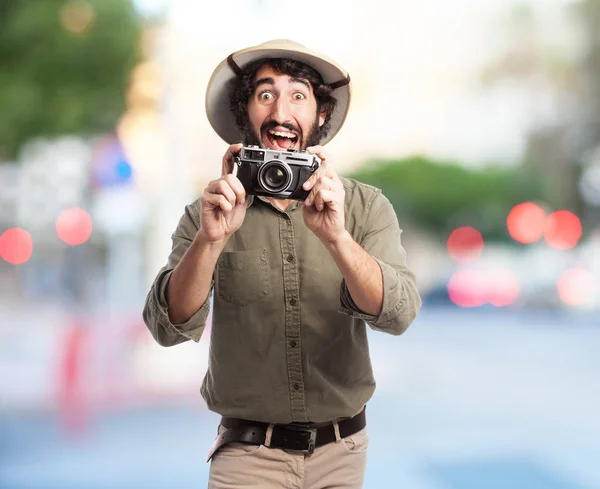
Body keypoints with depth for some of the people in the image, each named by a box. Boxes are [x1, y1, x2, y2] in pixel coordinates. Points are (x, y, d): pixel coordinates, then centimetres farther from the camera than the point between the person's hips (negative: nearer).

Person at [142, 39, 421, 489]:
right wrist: (211, 240, -29)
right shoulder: (208, 215, -3)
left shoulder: (365, 207, -4)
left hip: (341, 452, 1)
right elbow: (169, 327, -13)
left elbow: (397, 314, -17)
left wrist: (334, 236, -33)